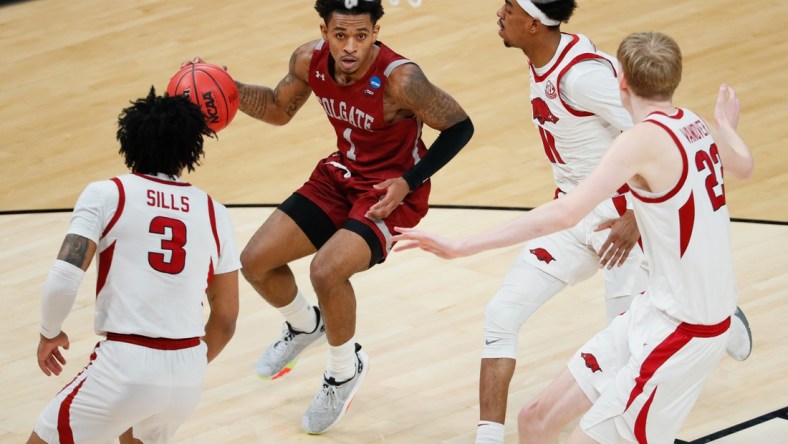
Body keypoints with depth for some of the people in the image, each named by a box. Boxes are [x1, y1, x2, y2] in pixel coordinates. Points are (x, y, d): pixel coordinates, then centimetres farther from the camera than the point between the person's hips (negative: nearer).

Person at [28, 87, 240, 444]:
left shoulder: (105, 195, 0)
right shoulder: (214, 214, 10)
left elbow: (63, 279, -11)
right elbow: (226, 319, 13)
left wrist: (50, 333, 8)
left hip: (124, 367, -5)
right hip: (188, 374, 5)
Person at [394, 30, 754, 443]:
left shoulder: (644, 138, -20)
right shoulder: (693, 124, 6)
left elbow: (564, 213, -30)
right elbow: (742, 166, 30)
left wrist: (461, 248, -30)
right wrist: (726, 125, 54)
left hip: (680, 330, -9)